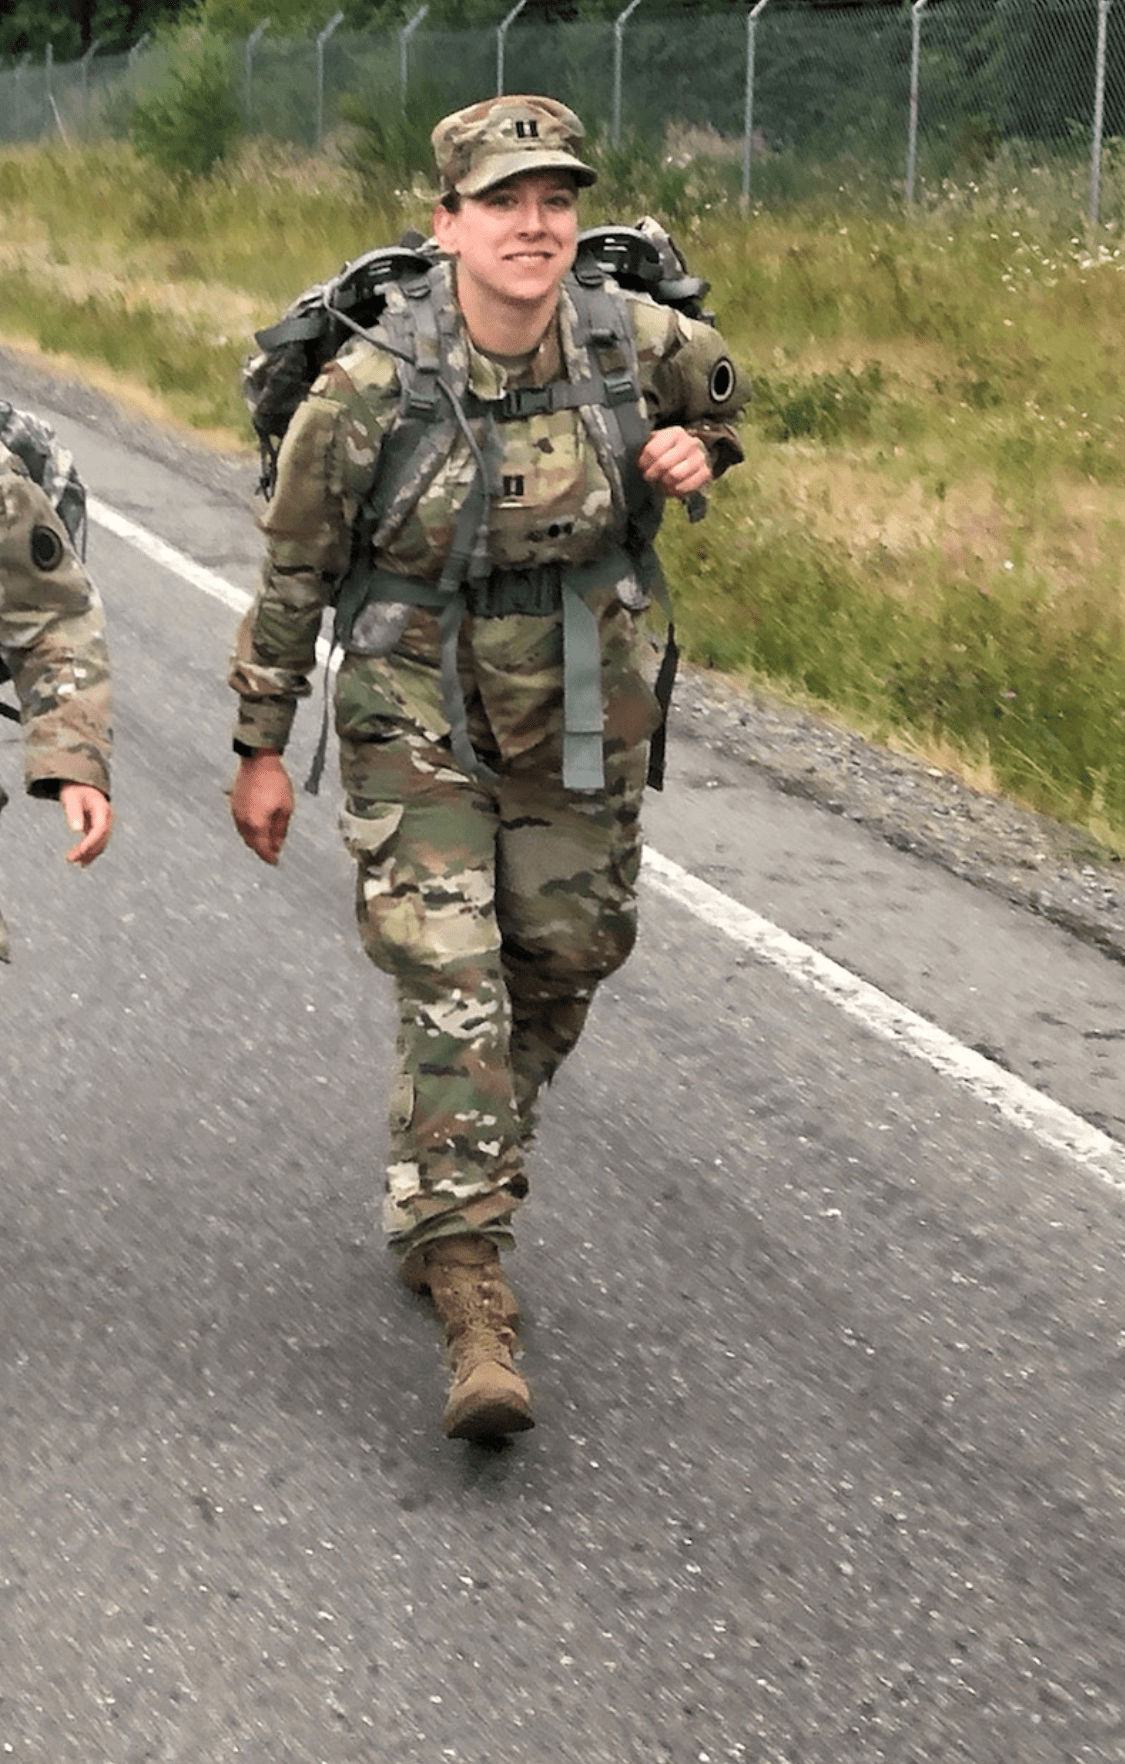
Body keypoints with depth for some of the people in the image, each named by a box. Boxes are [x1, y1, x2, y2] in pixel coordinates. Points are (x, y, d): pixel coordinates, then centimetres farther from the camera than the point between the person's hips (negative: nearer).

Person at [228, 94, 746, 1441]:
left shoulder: (638, 346, -10)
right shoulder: (368, 389, -18)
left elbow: (718, 393, 16)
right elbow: (291, 576, -6)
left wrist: (695, 456, -8)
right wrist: (261, 750, 0)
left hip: (582, 729, 4)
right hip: (418, 735, -4)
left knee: (561, 968, 15)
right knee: (452, 999, -12)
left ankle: (442, 1193, 40)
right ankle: (471, 1299, -9)